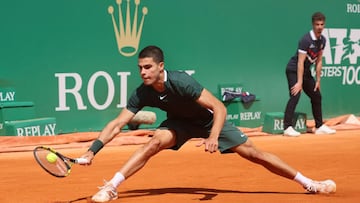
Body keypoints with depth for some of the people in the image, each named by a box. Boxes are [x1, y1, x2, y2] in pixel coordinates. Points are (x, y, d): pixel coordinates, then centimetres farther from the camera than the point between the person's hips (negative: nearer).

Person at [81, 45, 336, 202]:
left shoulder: (181, 81, -36)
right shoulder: (141, 94, -23)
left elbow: (219, 107, -33)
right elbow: (117, 124, -22)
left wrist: (213, 137, -46)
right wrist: (92, 150, -31)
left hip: (209, 121, -3)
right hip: (180, 122, 3)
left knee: (255, 154, -5)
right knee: (155, 142, -26)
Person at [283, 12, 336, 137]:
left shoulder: (322, 40, 0)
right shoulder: (306, 40, -24)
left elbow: (319, 61, 7)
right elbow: (300, 62, -26)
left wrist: (318, 80, 7)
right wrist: (300, 82, -29)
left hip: (306, 71, 9)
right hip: (294, 70, -9)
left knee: (316, 96, 13)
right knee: (295, 96, -23)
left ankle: (319, 126, 25)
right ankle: (287, 127, -25)